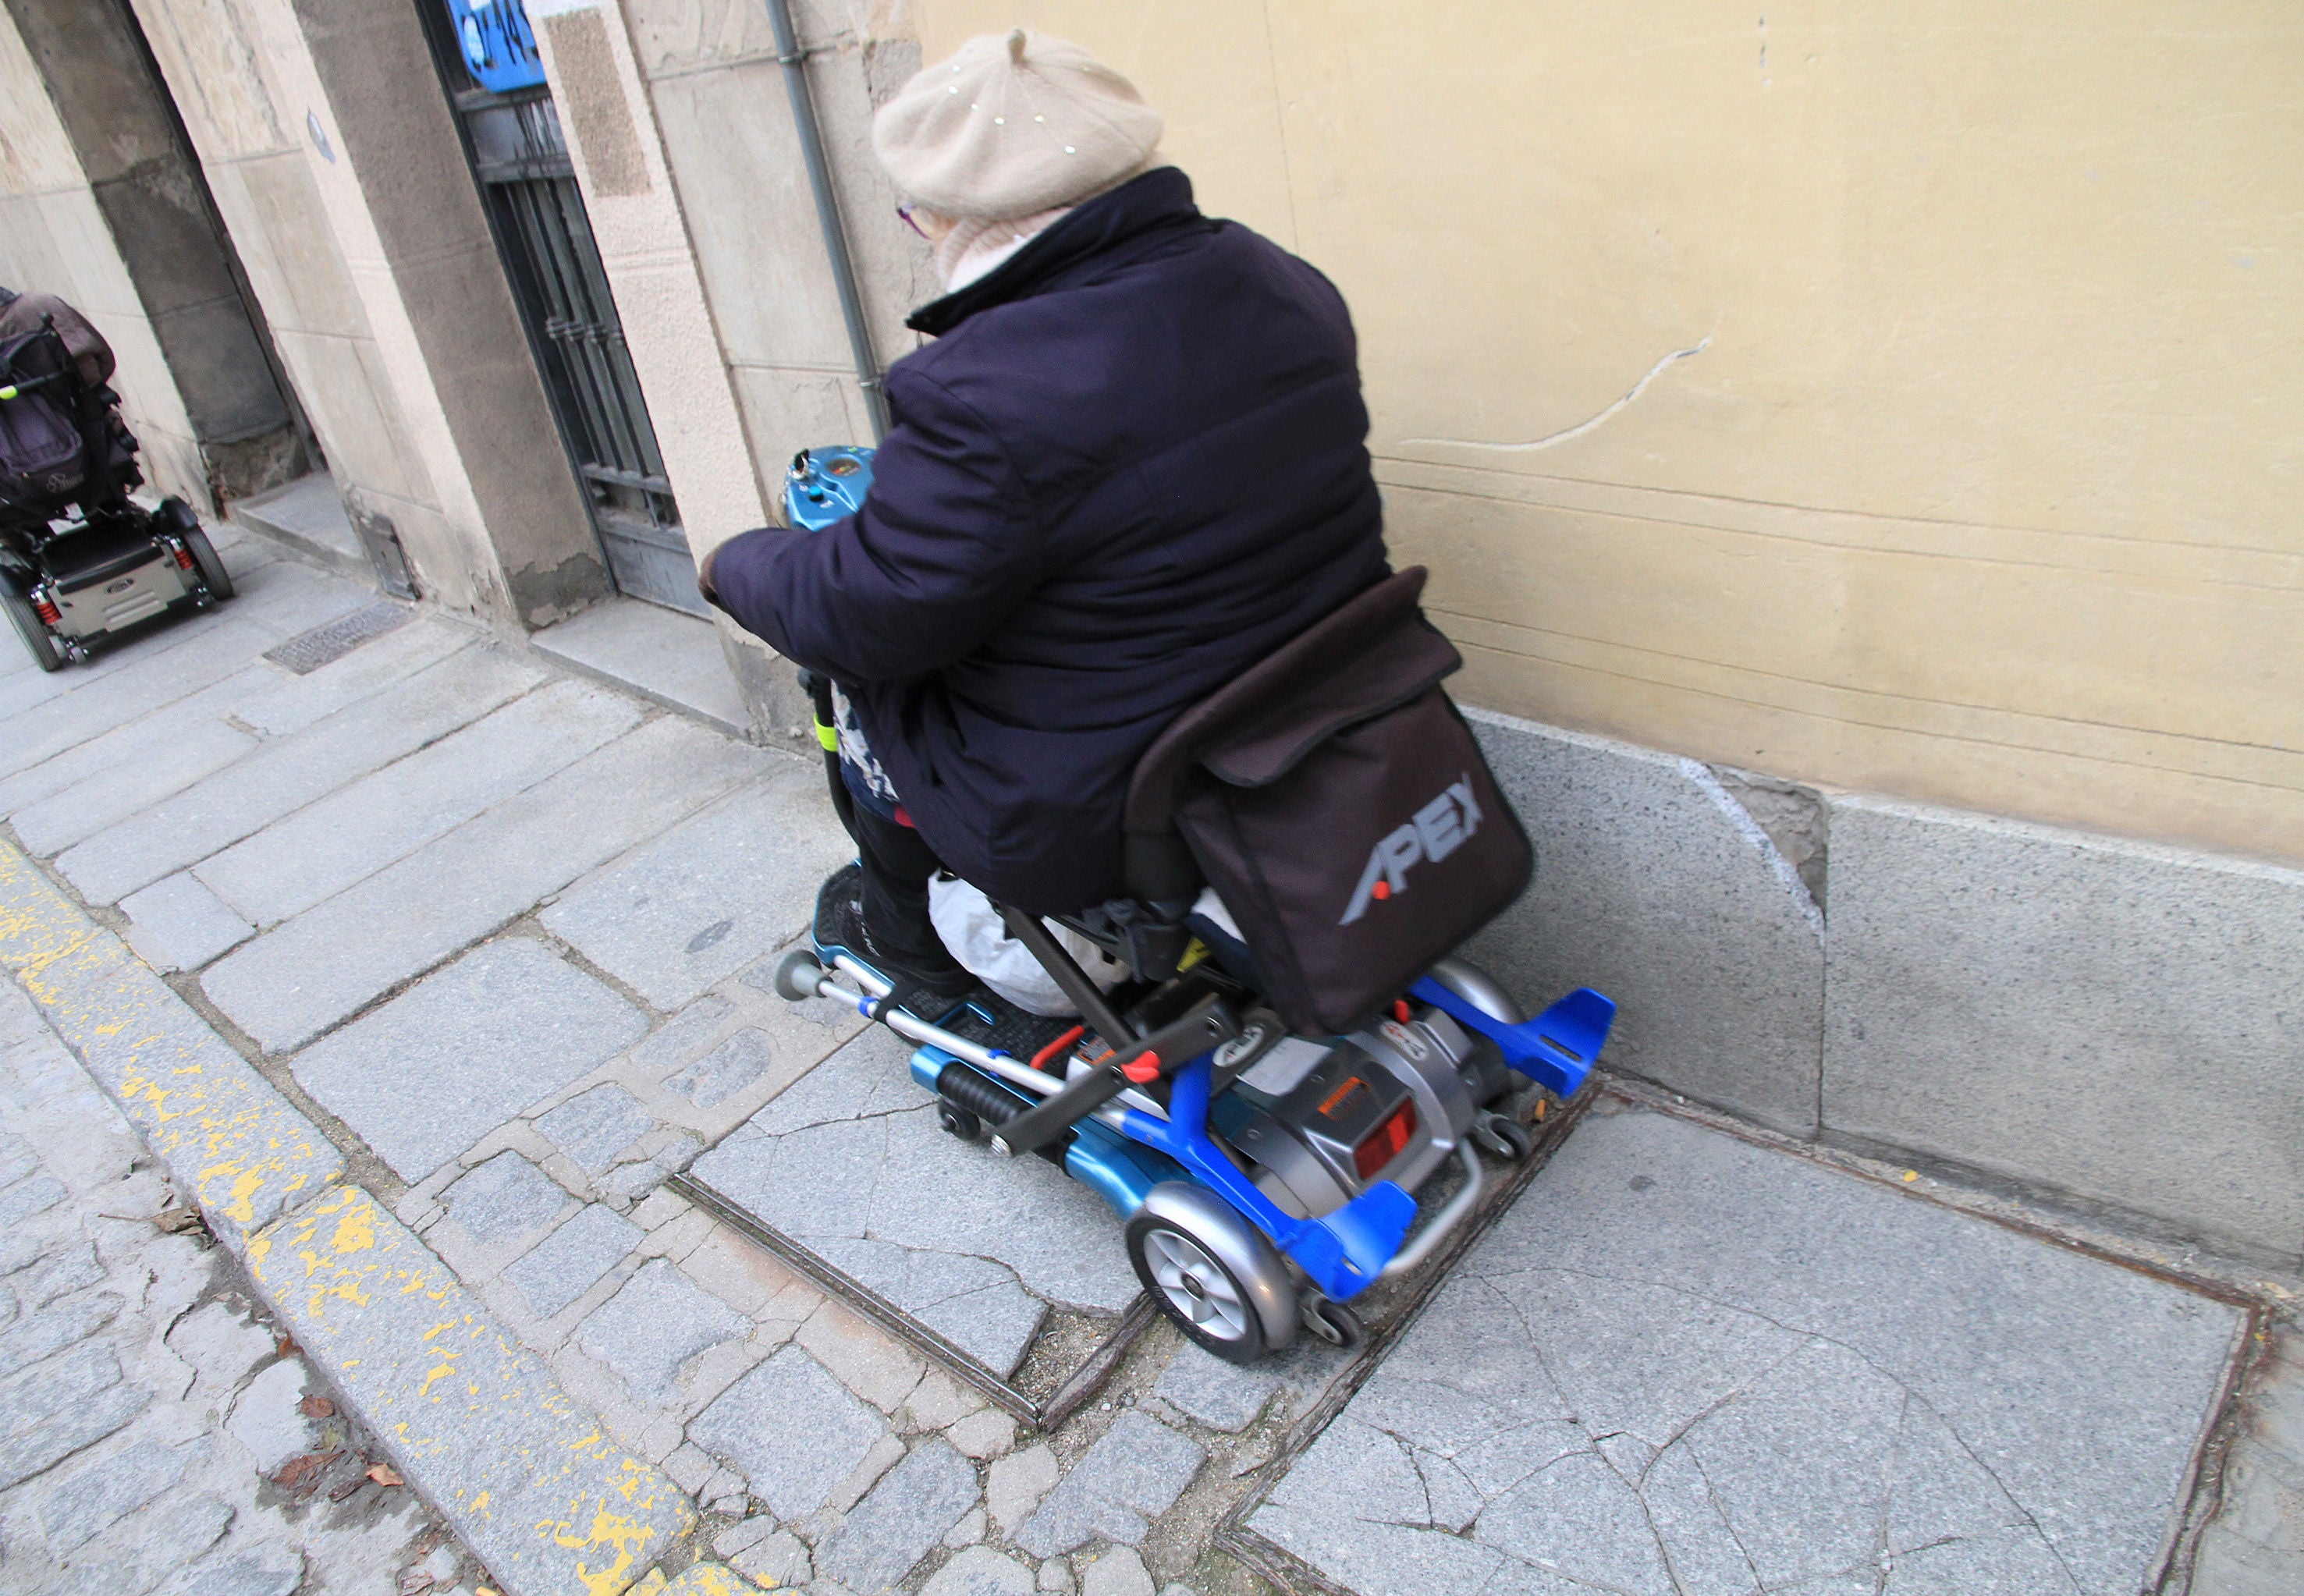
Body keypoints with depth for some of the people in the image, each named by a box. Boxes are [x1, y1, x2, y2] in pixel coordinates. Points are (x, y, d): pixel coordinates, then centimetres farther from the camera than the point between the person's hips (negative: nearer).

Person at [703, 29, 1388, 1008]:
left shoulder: (987, 396, -28)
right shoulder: (1286, 286, -2)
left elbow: (857, 612, -19)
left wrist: (734, 567, 2)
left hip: (1099, 818, -8)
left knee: (865, 691, 18)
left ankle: (911, 945, 40)